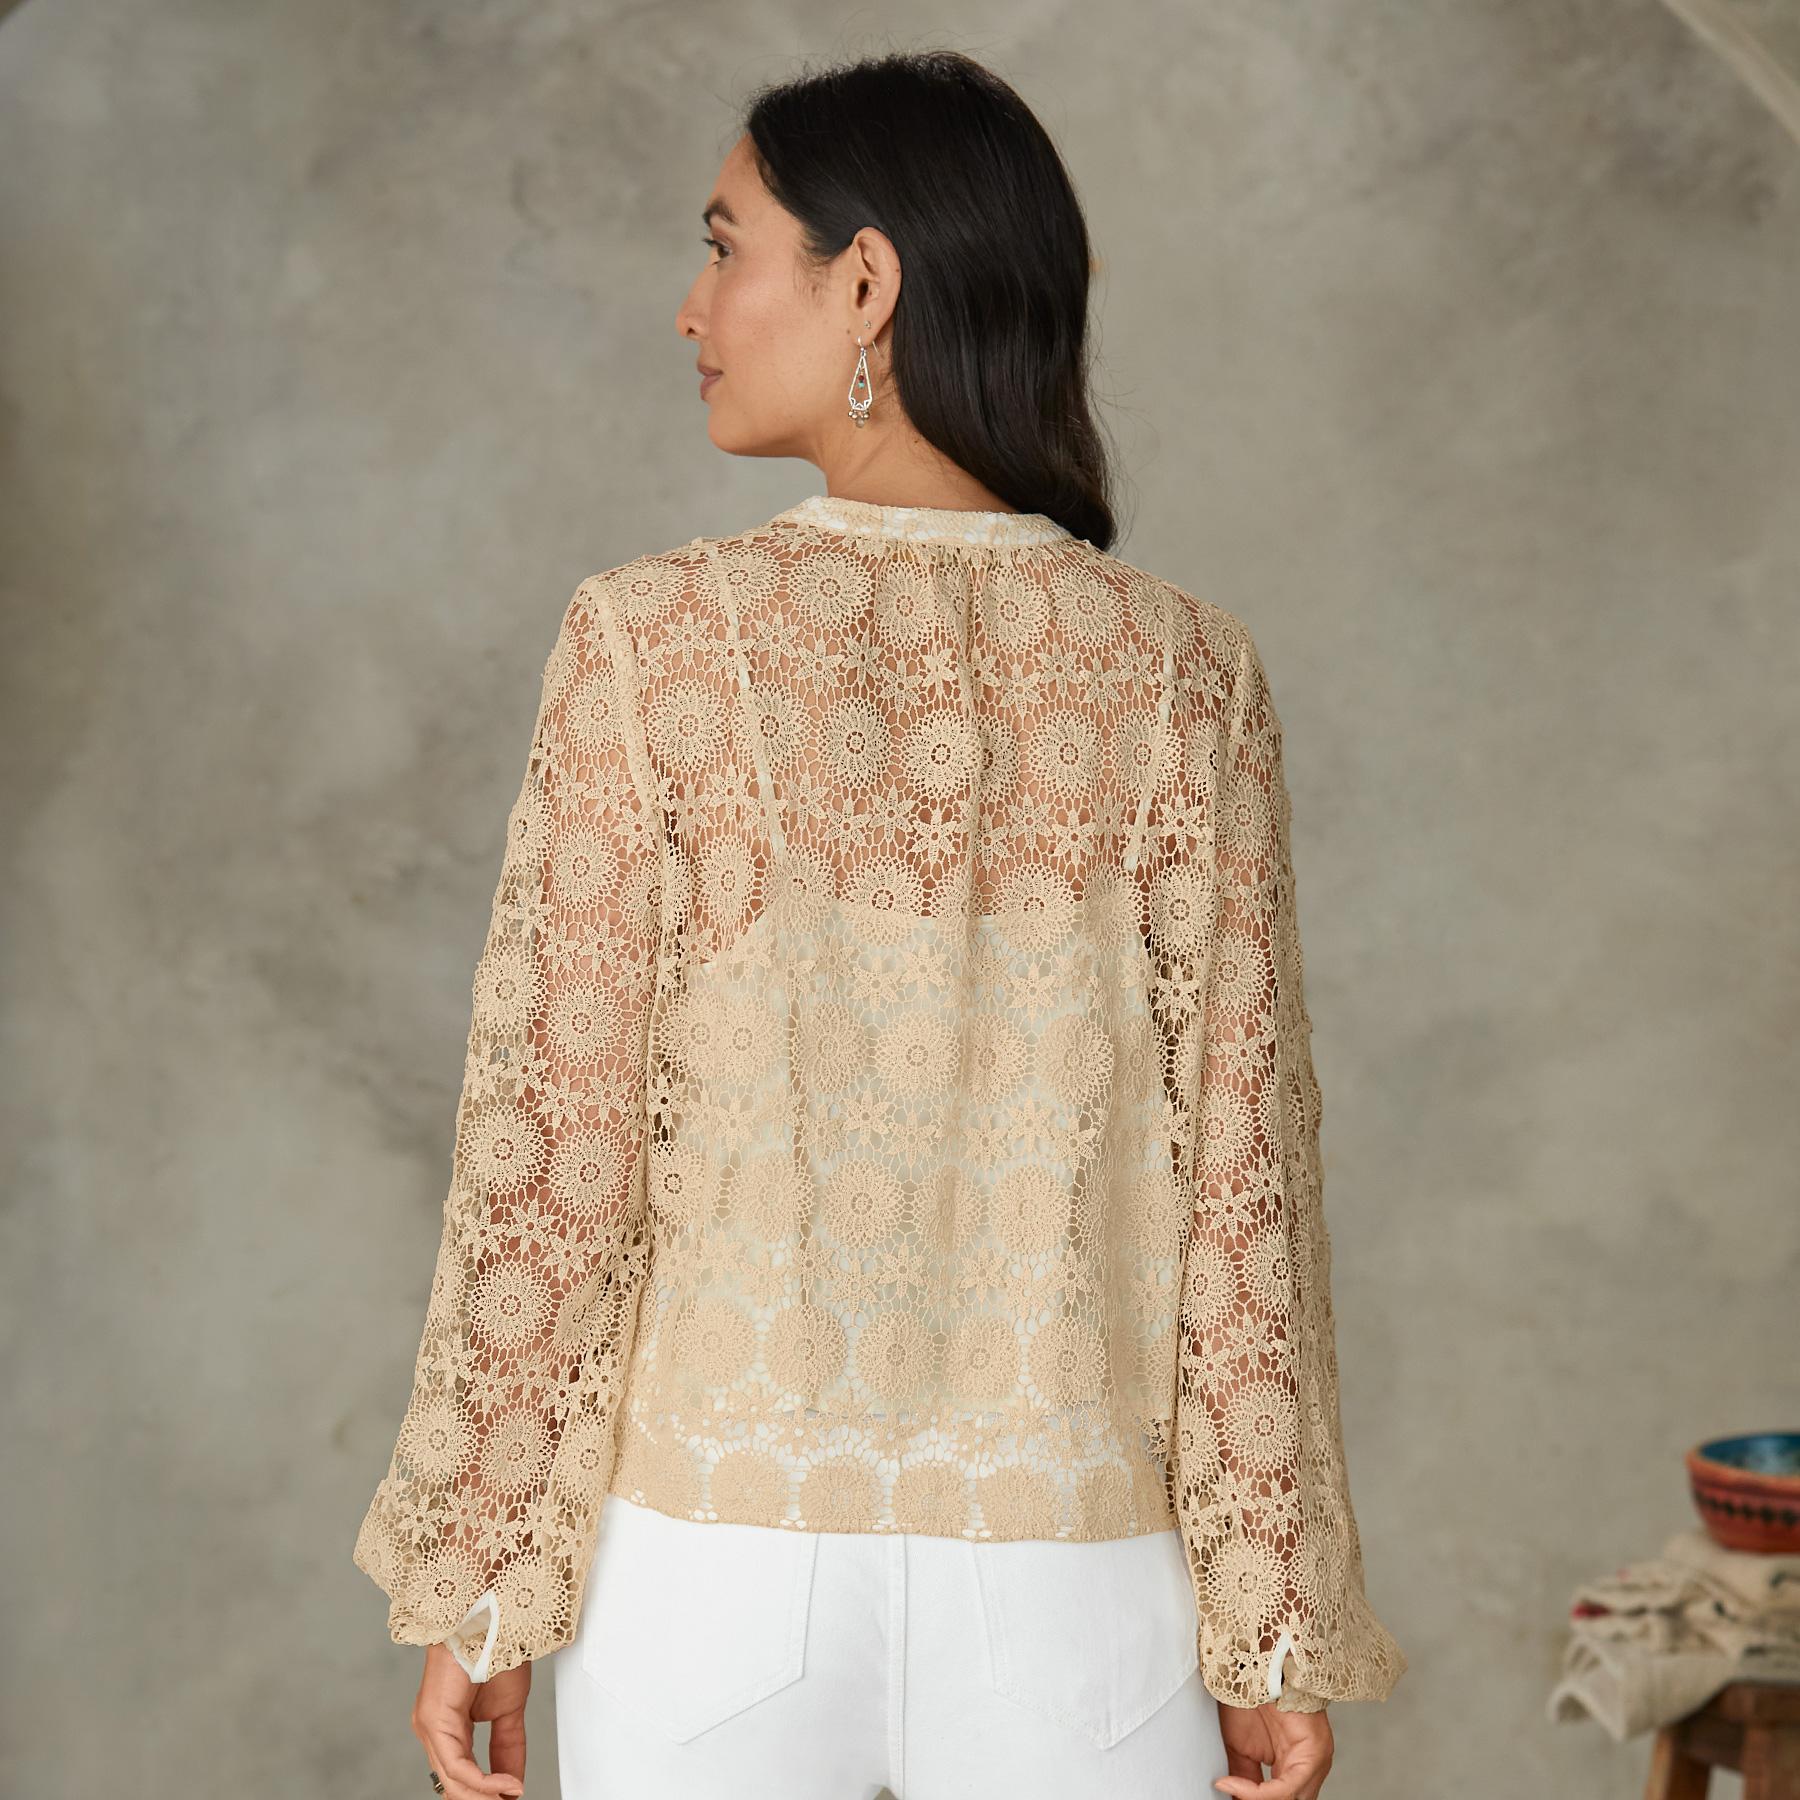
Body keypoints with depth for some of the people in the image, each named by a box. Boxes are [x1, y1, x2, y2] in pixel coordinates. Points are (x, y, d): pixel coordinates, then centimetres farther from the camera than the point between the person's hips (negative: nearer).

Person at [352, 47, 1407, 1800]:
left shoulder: (654, 639, -9)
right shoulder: (1181, 669, -3)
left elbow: (548, 1145, -8)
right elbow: (1236, 1167, -4)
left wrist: (474, 1584, 2)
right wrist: (1273, 1626, 4)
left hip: (720, 1567, -1)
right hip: (1071, 1585, 1)